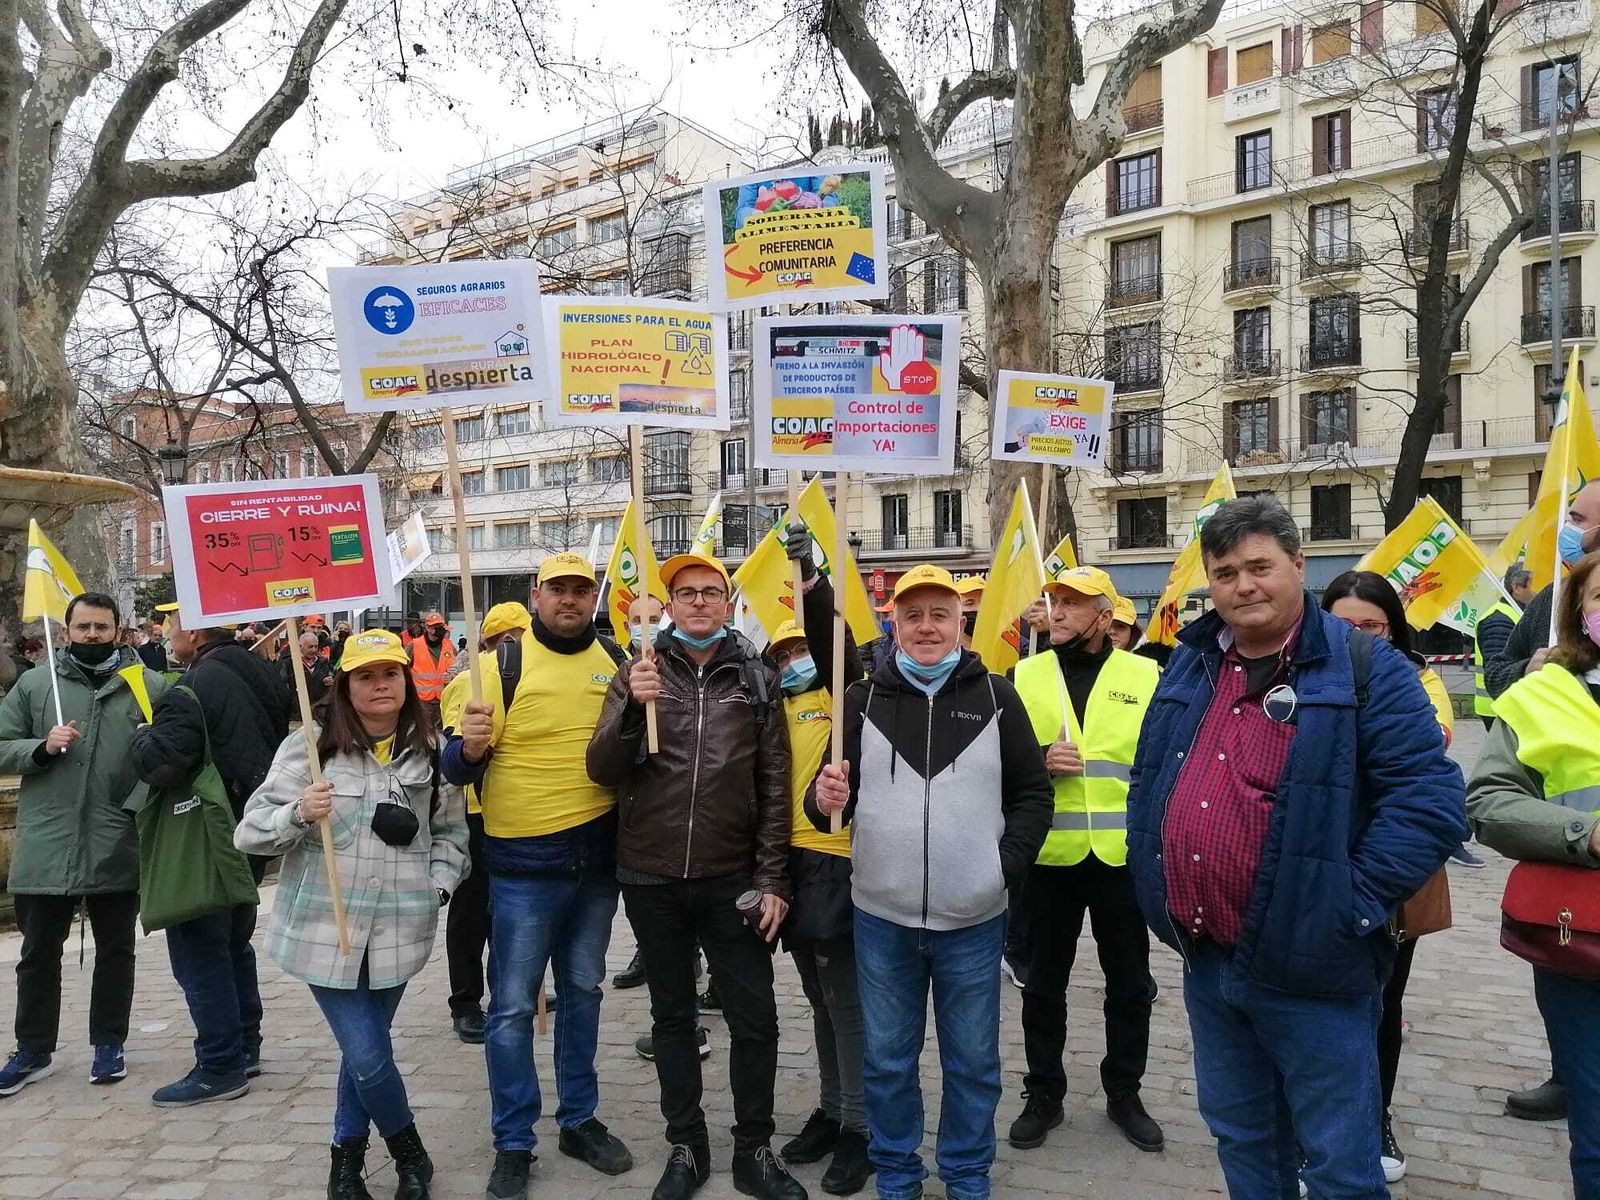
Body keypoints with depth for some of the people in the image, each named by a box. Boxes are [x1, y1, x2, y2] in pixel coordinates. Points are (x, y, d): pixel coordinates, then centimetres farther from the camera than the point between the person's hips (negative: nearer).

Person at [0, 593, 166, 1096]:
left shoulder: (149, 685, -1)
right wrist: (42, 747, -13)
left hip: (119, 847, -1)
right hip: (44, 847, 1)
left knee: (115, 950, 12)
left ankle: (109, 1045, 27)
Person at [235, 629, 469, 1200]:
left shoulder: (430, 750, 2)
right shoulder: (310, 745, -7)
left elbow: (450, 832, 15)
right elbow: (249, 832, -6)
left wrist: (439, 885, 1)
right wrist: (298, 814, -24)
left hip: (398, 931, 3)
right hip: (326, 929, -2)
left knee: (362, 1050, 13)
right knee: (369, 1056, -3)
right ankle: (410, 1154, 25)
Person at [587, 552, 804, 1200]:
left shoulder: (757, 679, 1)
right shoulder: (638, 675, 2)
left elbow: (774, 788, 1)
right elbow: (602, 771, -4)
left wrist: (772, 879, -3)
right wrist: (633, 707, -21)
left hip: (733, 881, 0)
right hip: (651, 880, 1)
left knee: (755, 1019, 5)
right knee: (672, 1017, 14)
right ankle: (686, 1147, 30)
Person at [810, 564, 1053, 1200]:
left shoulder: (995, 696, 0)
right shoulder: (863, 699, 2)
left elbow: (1033, 793, 5)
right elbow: (830, 796, 7)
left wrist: (1007, 863, -6)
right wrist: (825, 800, -15)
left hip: (974, 920, 0)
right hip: (882, 917, 1)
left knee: (972, 1062, 14)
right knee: (887, 1060, 14)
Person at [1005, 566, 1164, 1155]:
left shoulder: (1145, 676, 1)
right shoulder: (1025, 675, 3)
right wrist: (1039, 761, -13)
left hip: (1124, 856, 0)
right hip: (1048, 856, 0)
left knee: (1130, 984, 15)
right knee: (1043, 984, 12)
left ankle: (1124, 1092, 34)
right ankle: (1044, 1093, 29)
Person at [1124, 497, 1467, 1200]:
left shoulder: (1364, 667, -9)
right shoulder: (1188, 666, 9)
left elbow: (1430, 798, -16)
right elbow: (1147, 782, 19)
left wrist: (1350, 905, -19)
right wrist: (1149, 872, 8)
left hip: (1309, 971, -5)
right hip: (1205, 964, 6)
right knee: (1241, 1141, 22)